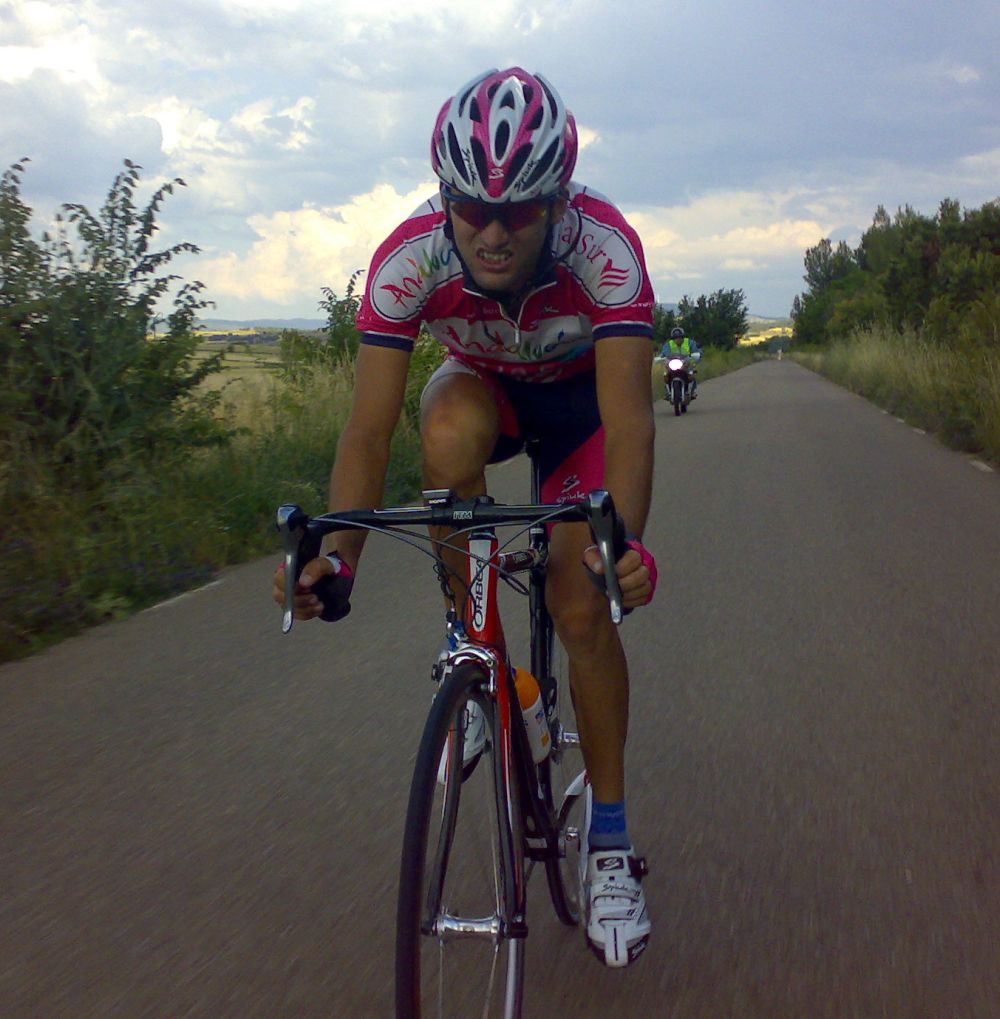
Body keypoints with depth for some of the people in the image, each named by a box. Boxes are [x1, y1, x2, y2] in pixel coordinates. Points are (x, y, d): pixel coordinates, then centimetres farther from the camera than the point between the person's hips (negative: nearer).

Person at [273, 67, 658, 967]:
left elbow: (627, 417, -42)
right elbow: (370, 426, -32)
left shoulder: (604, 246, -36)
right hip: (484, 386, 2)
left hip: (580, 398, -1)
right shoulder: (409, 257, -32)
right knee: (450, 432, -37)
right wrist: (337, 552, -45)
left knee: (581, 606, -14)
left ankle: (609, 838, 5)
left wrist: (626, 540, -58)